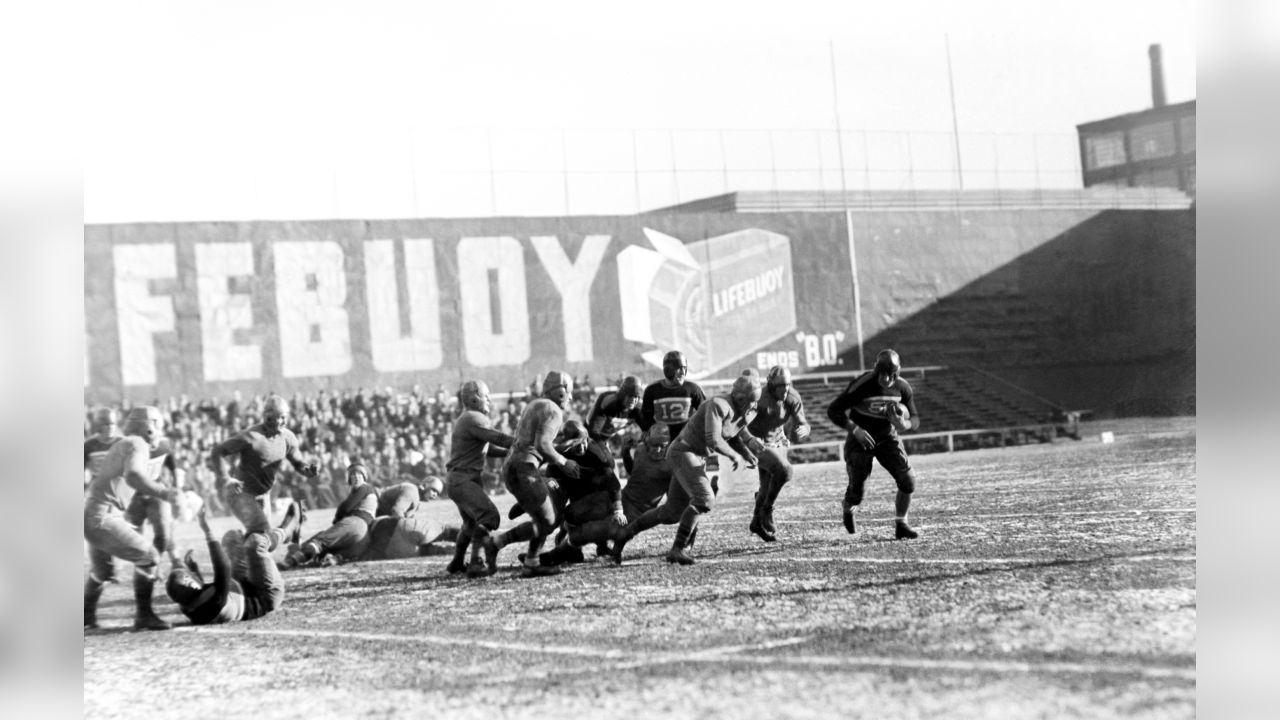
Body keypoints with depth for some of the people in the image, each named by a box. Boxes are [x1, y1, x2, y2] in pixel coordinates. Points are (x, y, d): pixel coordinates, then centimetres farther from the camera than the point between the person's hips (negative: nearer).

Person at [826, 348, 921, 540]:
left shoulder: (902, 388, -10)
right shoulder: (862, 385, -24)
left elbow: (915, 420, -1)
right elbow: (833, 410, -18)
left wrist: (904, 424, -25)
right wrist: (855, 430, -28)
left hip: (888, 437, 4)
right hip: (862, 438, -4)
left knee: (908, 482, -11)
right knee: (856, 492, -6)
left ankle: (901, 526, 6)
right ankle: (848, 510, 32)